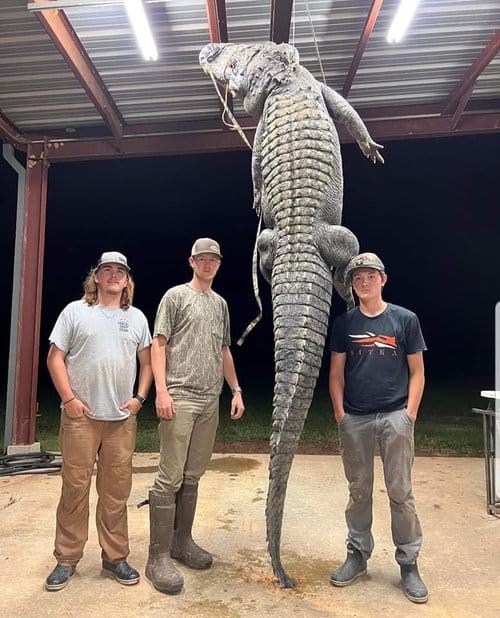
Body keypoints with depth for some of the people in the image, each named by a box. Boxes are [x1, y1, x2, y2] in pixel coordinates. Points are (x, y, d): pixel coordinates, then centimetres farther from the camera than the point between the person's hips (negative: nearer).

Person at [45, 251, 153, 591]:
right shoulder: (75, 311, 3)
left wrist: (139, 398, 0)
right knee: (75, 488, 5)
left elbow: (147, 361, 12)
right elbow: (55, 358, 0)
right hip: (80, 415, -2)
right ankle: (67, 559, 21)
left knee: (116, 491, 9)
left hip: (122, 418, 2)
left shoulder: (137, 317, 10)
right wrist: (69, 398, -8)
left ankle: (115, 558, 23)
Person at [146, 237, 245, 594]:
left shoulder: (221, 303, 18)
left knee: (193, 475, 11)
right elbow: (158, 344, -3)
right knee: (170, 477, -5)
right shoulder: (176, 296, 2)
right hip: (180, 396, -5)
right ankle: (159, 556, 4)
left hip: (210, 400, 6)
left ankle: (182, 540, 24)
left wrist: (236, 390, 15)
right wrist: (161, 390, -14)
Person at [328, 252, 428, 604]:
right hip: (354, 419, 2)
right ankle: (357, 555, 27)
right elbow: (336, 372, 7)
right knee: (359, 491, 13)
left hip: (395, 417, -1)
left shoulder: (405, 319, 1)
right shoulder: (344, 323, 4)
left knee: (401, 493, 6)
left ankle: (409, 564, 21)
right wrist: (339, 413, -1)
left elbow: (417, 371, 2)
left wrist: (410, 414, -5)